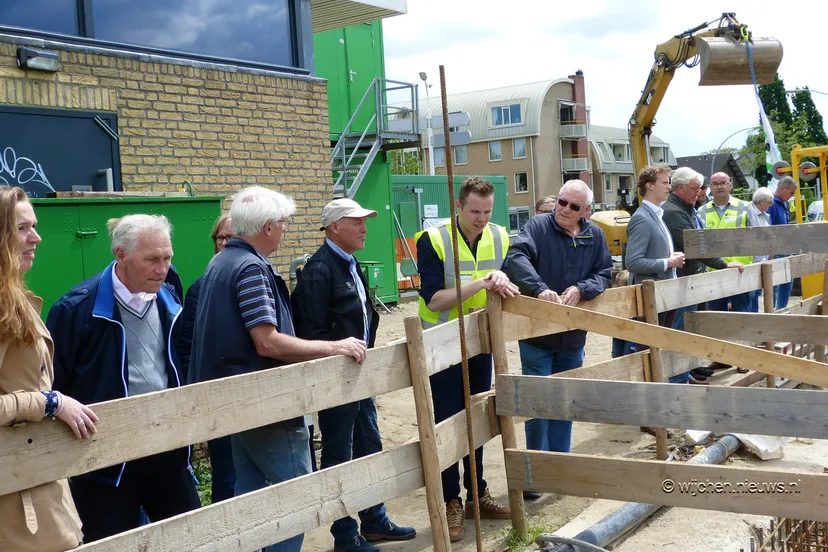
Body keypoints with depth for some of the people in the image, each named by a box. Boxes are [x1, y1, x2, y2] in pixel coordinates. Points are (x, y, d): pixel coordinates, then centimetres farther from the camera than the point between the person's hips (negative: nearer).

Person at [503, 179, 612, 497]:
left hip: (573, 336, 4)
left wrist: (581, 289, -14)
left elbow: (604, 274, 6)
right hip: (537, 333, -4)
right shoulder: (538, 227, -9)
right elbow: (516, 259, -24)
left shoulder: (594, 236, 5)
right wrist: (540, 289, -39)